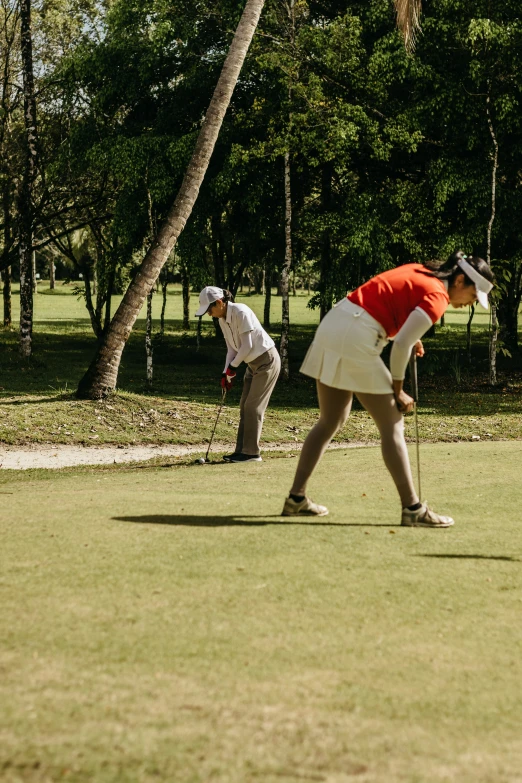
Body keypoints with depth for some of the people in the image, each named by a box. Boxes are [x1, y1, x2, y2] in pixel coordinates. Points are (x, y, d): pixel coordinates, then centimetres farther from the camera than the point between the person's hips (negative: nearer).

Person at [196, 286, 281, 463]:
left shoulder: (241, 313, -23)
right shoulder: (222, 319, 4)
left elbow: (247, 346, -22)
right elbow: (232, 348, 8)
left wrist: (232, 366, -13)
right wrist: (226, 373, -3)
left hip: (266, 360, -9)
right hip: (253, 363, 9)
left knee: (253, 407, -10)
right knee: (245, 407, 7)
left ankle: (251, 452, -6)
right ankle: (241, 451, 10)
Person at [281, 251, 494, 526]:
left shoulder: (418, 272, 16)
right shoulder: (437, 297, -10)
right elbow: (401, 345, -16)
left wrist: (410, 337, 12)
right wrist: (398, 391, -4)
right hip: (356, 340, -9)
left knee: (330, 421, 17)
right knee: (392, 425, -3)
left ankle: (296, 498, 18)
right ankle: (412, 509, -2)